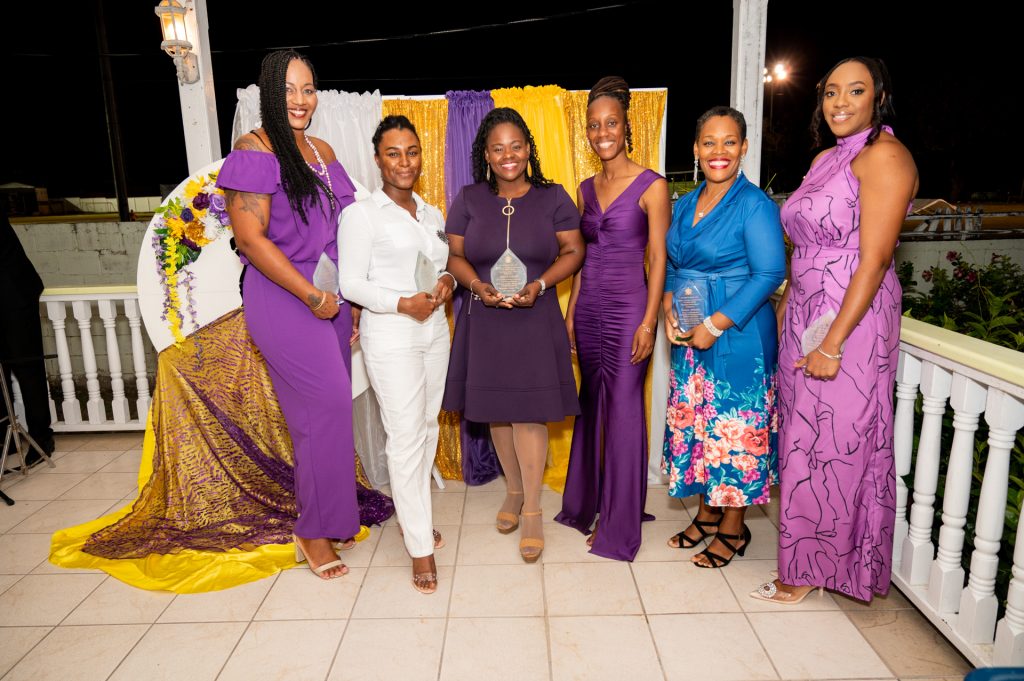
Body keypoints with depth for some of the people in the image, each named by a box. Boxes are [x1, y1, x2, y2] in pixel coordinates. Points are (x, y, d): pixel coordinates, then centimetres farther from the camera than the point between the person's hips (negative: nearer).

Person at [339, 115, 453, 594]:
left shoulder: (433, 215, 14)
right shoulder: (361, 214, -5)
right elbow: (351, 283, -9)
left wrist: (447, 281, -3)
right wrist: (402, 303, -20)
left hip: (435, 331, 6)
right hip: (390, 337, -6)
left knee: (428, 426, 11)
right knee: (406, 435, -6)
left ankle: (411, 514, 31)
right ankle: (421, 546, 4)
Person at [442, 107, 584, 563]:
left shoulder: (553, 197, 1)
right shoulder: (469, 199, 4)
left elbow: (573, 251, 1)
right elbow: (454, 255, 6)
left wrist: (540, 284, -14)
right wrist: (478, 286, -14)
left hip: (535, 320, -2)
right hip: (484, 321, 2)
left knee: (529, 413, -3)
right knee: (495, 411, 11)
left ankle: (532, 510, 12)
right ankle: (514, 491, 32)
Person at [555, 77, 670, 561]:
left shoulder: (651, 186, -6)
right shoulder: (586, 189, 11)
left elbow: (658, 259, -8)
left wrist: (648, 322, -14)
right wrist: (570, 312, 11)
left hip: (628, 307, -5)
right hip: (589, 306, 6)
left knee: (624, 411, 0)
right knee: (591, 405, 14)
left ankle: (619, 525, 14)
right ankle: (586, 502, 31)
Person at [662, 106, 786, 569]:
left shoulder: (754, 204, -11)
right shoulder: (684, 206, 10)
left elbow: (770, 274, -17)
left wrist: (716, 325, -20)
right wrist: (669, 312, -2)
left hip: (739, 336, -7)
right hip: (689, 338, 7)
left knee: (735, 428, 3)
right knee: (694, 424, 14)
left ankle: (733, 529, 20)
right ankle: (706, 513, 32)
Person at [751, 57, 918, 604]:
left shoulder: (883, 156, -12)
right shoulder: (825, 159, 14)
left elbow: (873, 259, -19)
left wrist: (833, 343, -21)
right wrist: (787, 317, 14)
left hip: (852, 320, -8)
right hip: (804, 317, 8)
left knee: (834, 444, 4)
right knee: (803, 439, 14)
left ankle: (808, 568, 21)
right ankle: (806, 559, 32)